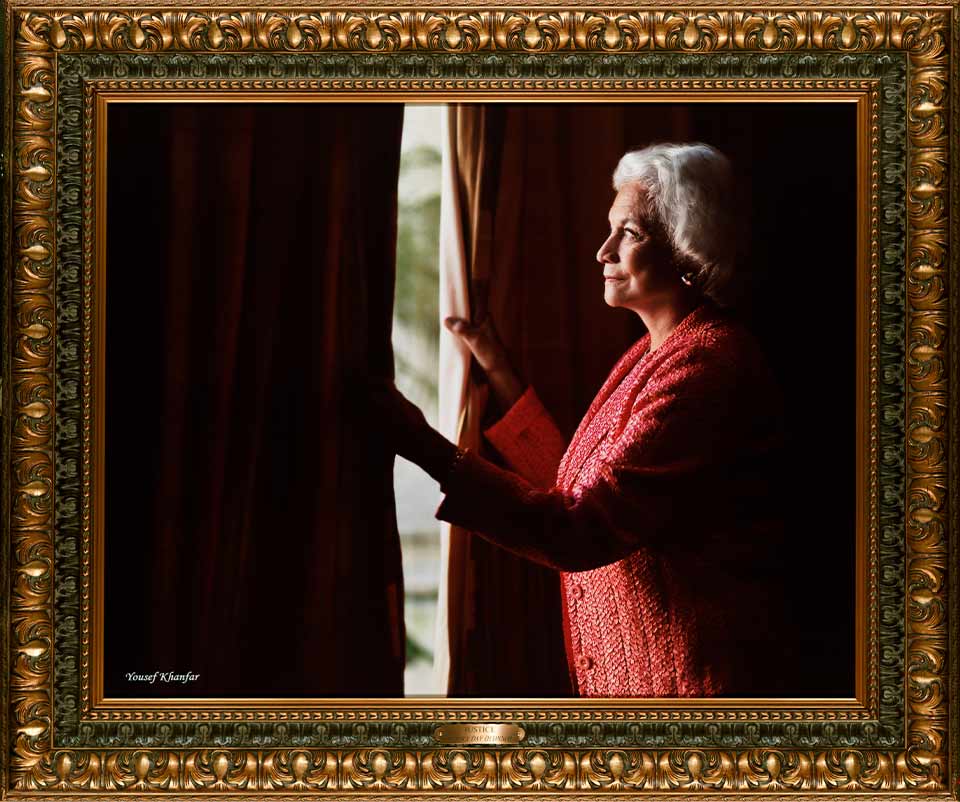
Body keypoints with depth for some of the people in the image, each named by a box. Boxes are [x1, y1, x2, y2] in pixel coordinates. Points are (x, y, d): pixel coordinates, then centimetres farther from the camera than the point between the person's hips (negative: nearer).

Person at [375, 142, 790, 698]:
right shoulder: (654, 352, 11)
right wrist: (500, 373, 13)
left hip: (688, 674, -9)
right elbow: (578, 487, 10)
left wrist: (428, 449, -30)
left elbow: (581, 531, -27)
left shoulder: (705, 366, -21)